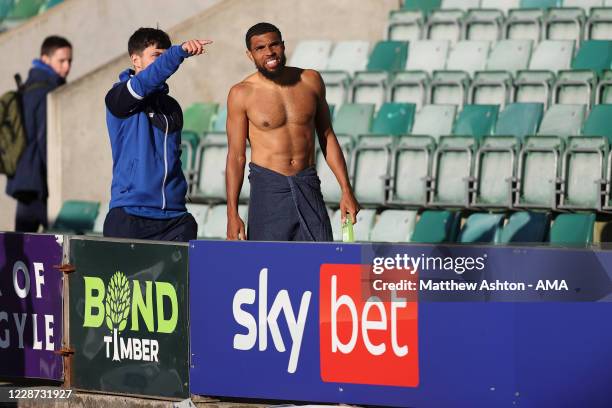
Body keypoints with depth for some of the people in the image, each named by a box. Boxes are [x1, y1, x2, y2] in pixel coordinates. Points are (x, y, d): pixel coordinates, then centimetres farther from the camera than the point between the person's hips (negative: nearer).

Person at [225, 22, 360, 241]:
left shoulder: (310, 81, 6)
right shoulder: (242, 94, -4)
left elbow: (327, 137, 13)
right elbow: (236, 156, -4)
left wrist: (346, 190, 8)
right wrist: (232, 213, -10)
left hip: (309, 189, 3)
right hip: (268, 190, -3)